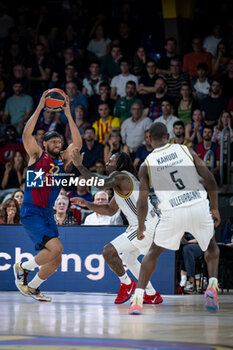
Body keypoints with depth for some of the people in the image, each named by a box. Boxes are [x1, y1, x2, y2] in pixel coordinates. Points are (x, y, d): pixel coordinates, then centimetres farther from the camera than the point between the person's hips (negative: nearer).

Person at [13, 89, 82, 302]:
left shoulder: (62, 160, 11)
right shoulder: (37, 156, -2)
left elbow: (77, 143, -2)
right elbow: (26, 135, -18)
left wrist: (68, 114, -7)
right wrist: (39, 108, -19)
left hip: (47, 214, 7)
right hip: (31, 212, -7)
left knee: (55, 260, 6)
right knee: (55, 247, -23)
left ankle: (32, 288, 27)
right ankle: (23, 268, -1)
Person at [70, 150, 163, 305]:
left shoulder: (120, 176, -10)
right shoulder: (121, 184, 20)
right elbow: (110, 210, 27)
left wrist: (80, 166, -22)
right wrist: (86, 204, 19)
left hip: (145, 226, -11)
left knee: (109, 251, -12)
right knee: (128, 257, 27)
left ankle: (126, 283, 6)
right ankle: (152, 295, 30)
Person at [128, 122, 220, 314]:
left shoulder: (146, 165, 6)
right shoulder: (186, 150, 8)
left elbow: (142, 202, 4)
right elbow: (210, 180, 3)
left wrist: (141, 227, 20)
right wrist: (215, 208, 13)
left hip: (172, 213, -1)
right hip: (199, 207, 1)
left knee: (153, 253, 19)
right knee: (211, 246, 28)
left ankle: (137, 298, 8)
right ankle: (212, 286, 6)